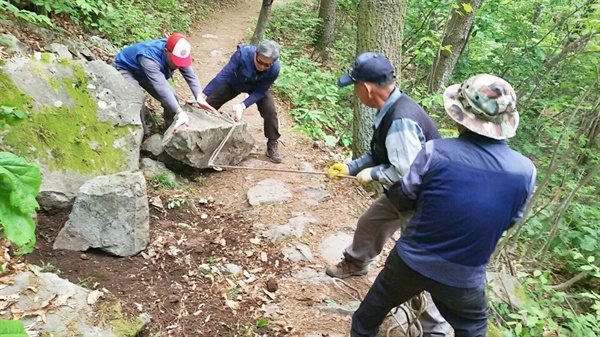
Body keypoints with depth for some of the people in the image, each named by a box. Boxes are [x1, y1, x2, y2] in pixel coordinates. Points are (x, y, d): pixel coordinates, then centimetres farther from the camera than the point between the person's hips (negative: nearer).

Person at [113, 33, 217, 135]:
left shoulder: (177, 53, -23)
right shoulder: (150, 58, -44)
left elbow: (191, 76, -25)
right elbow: (161, 87, -54)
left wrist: (199, 97, -45)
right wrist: (180, 113, -63)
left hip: (142, 73, 7)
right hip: (124, 69, -6)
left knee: (172, 98, -4)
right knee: (139, 98, -32)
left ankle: (172, 130, 17)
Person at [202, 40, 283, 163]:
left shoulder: (274, 69, -36)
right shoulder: (243, 53, -41)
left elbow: (260, 91, -27)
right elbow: (224, 74, -39)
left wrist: (243, 106, -41)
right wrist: (203, 95, -41)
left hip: (257, 88, 0)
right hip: (234, 82, 0)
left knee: (270, 111, -18)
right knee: (209, 104, -4)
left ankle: (272, 146, 2)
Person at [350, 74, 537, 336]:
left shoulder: (435, 151, -23)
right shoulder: (525, 171, -15)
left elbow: (401, 199, -9)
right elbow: (507, 222, 2)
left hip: (411, 261, -1)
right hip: (463, 278, 2)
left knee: (379, 300, 26)